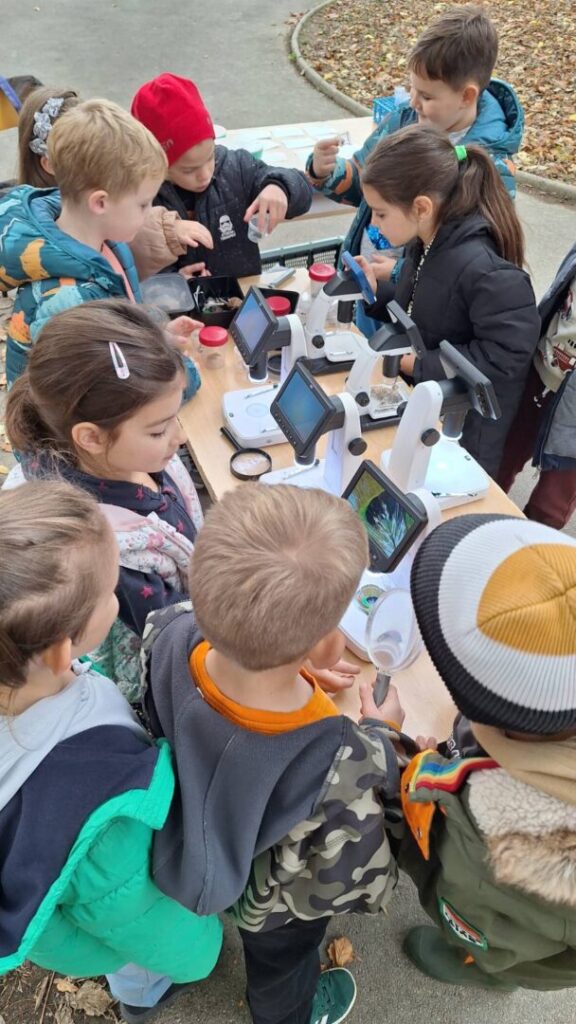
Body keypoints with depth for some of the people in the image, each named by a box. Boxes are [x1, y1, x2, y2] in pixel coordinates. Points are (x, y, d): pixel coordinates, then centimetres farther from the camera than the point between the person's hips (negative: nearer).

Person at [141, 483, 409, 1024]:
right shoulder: (342, 771, -49)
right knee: (281, 958, 35)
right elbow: (357, 881, -26)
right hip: (274, 898, -3)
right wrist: (385, 737, -16)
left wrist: (299, 672, -12)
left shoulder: (169, 634, -37)